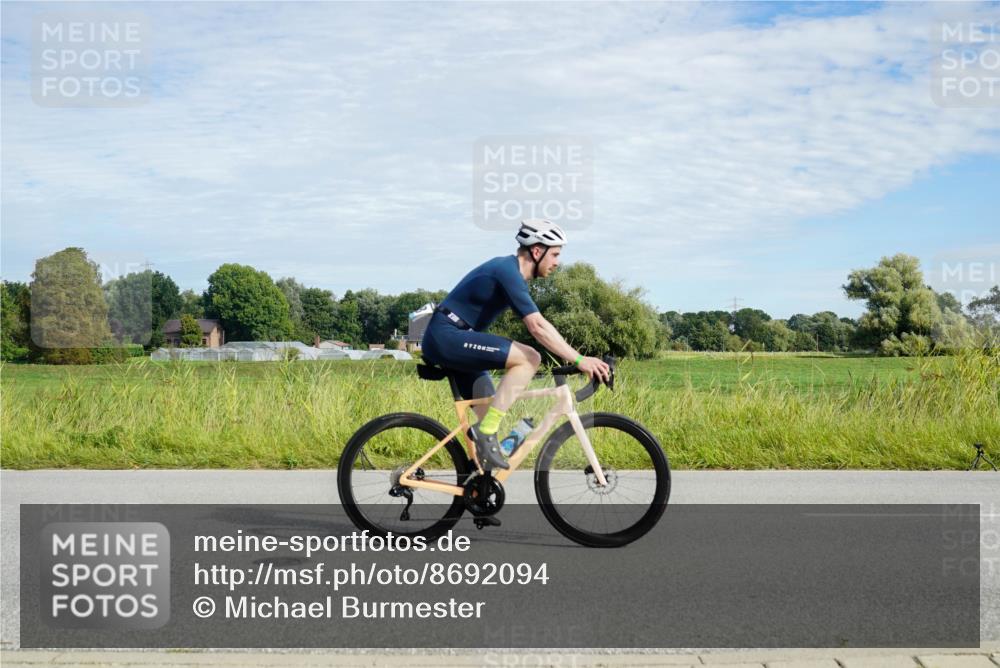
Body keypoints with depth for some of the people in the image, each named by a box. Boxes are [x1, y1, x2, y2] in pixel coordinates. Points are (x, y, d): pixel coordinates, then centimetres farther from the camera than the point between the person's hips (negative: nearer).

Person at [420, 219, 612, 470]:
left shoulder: (508, 269, 14)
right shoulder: (508, 272, -17)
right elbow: (537, 326, -25)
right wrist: (579, 360, -26)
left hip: (443, 341, 10)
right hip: (447, 337, -10)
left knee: (490, 413, 11)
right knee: (529, 358, -19)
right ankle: (485, 431, -18)